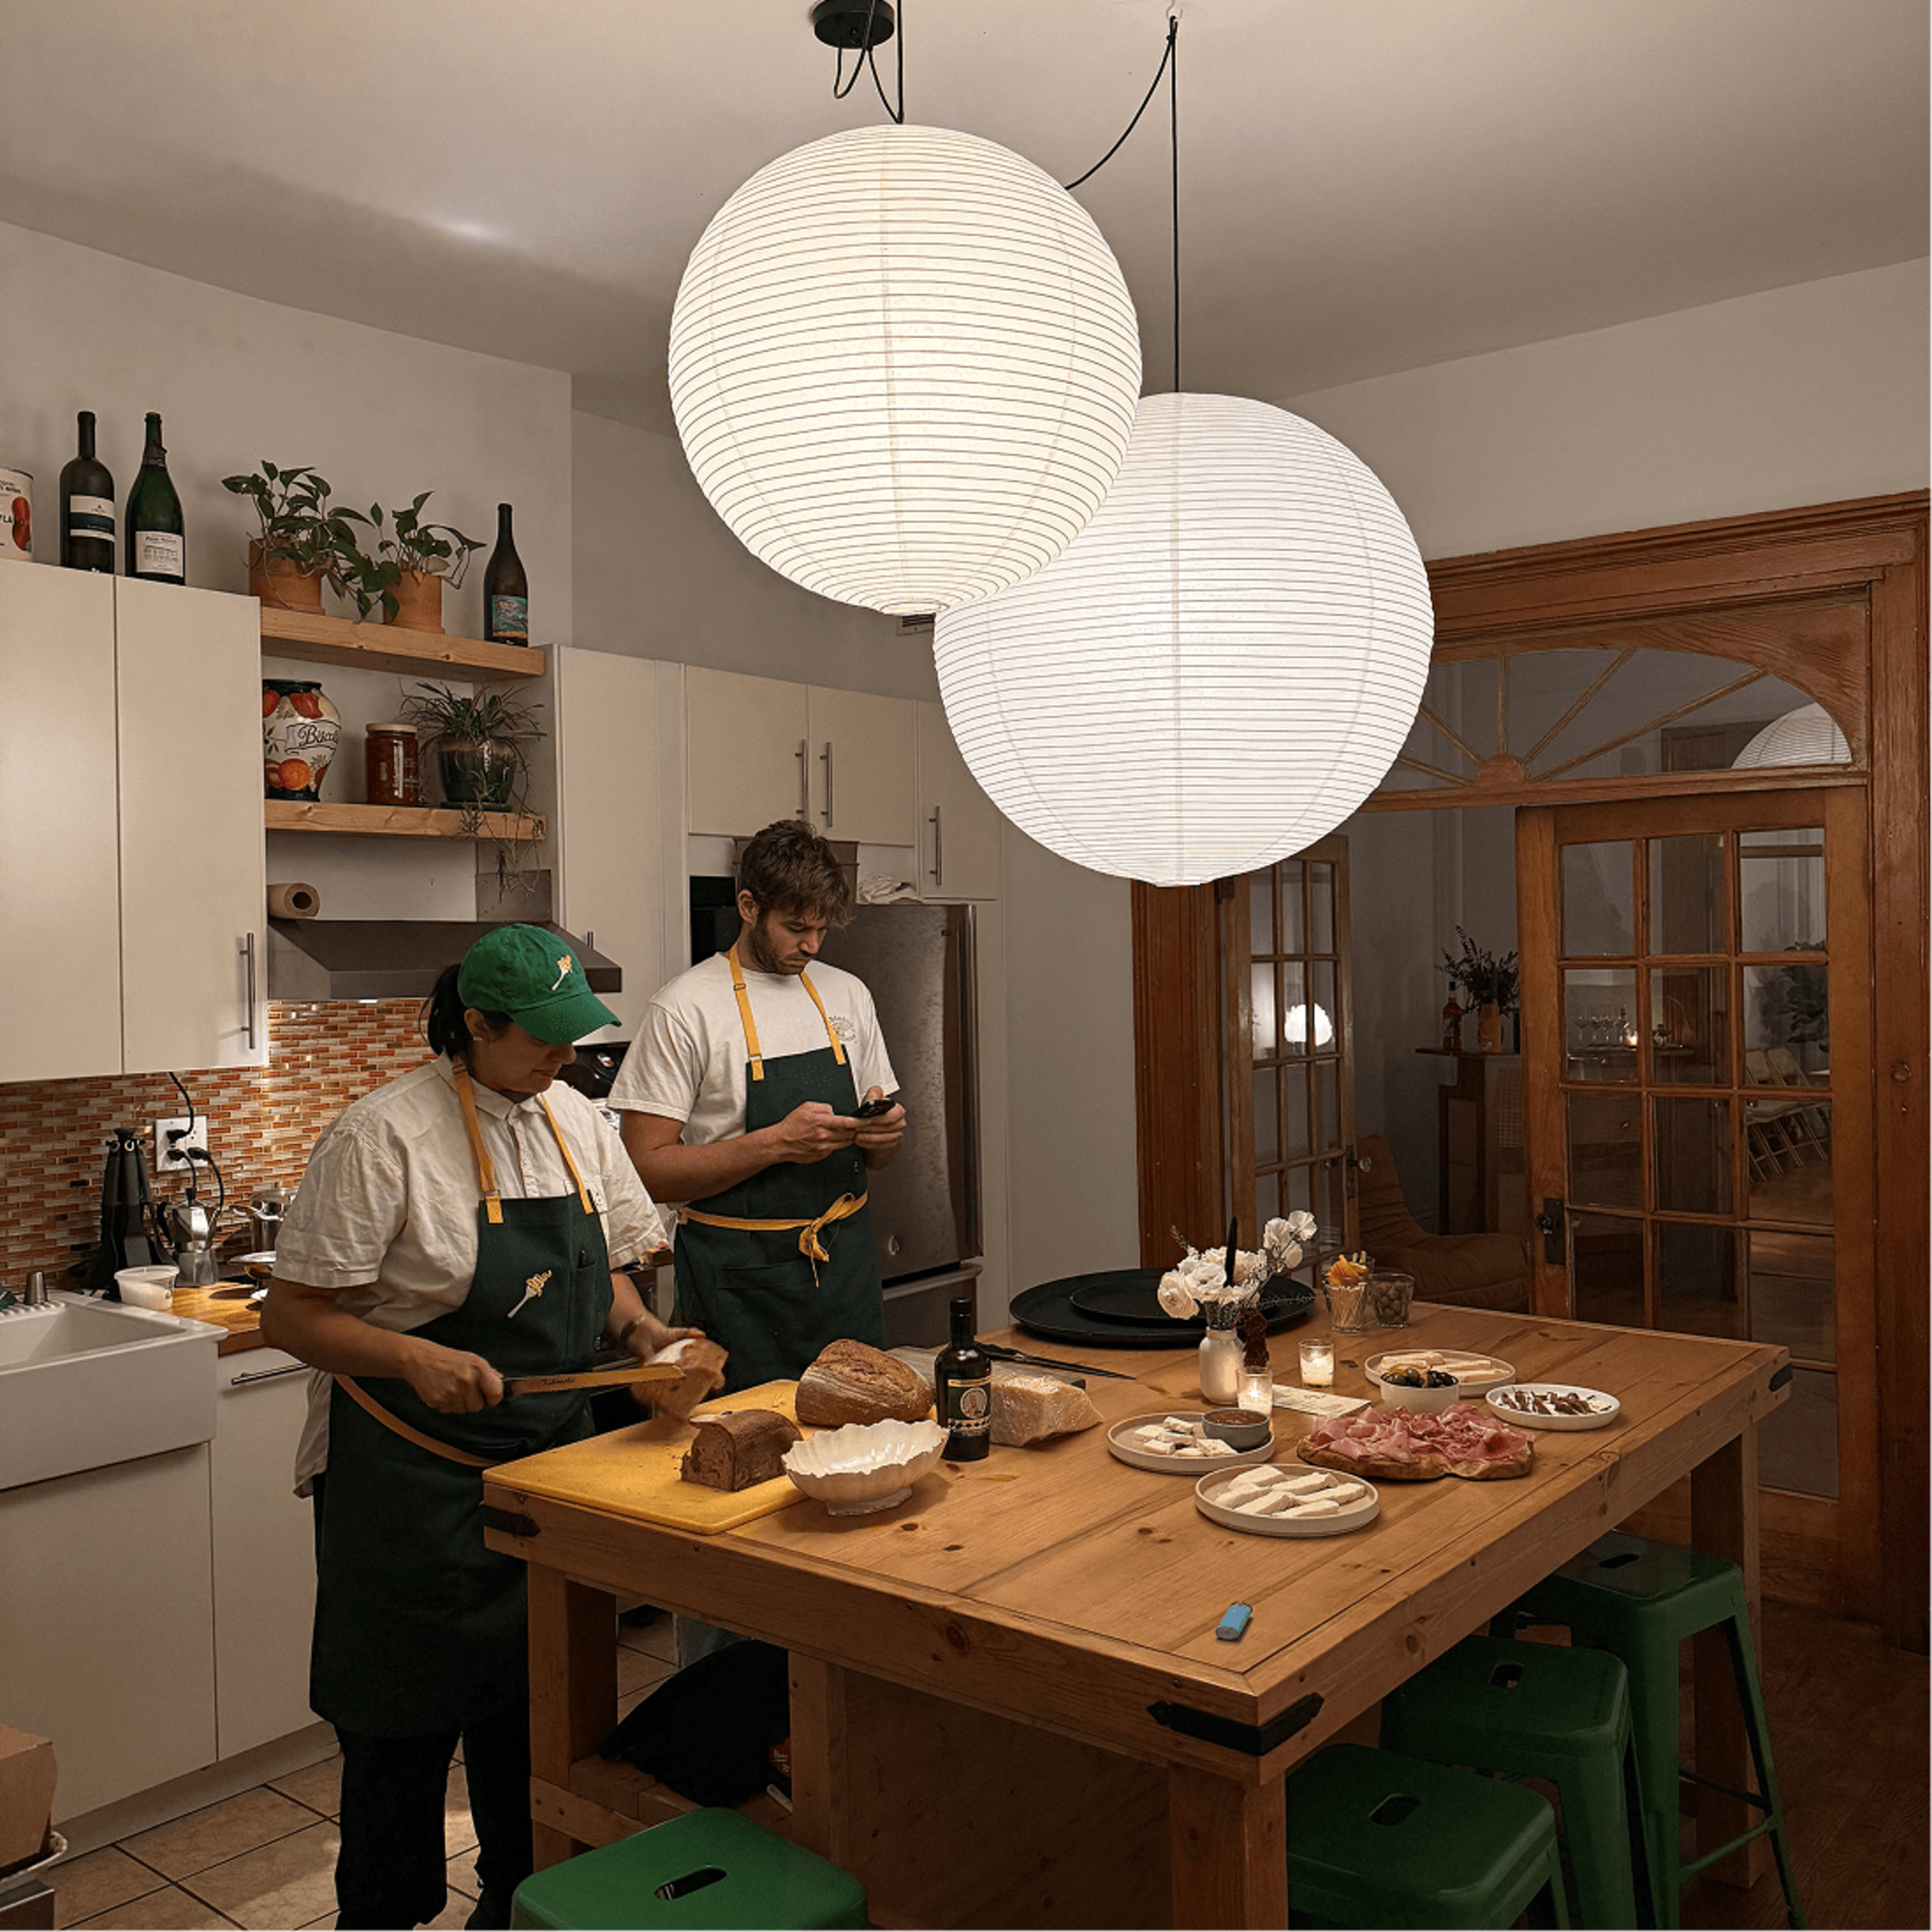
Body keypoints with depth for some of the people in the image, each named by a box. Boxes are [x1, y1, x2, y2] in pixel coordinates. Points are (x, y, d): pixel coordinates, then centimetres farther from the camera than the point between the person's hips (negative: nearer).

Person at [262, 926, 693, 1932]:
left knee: (536, 1697, 17)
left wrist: (637, 1328, -3)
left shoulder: (575, 1121, 5)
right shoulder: (381, 1137, -16)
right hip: (414, 1480, -6)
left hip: (548, 1462, 6)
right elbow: (292, 1316, -15)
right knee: (406, 1718, 7)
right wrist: (414, 1359, -28)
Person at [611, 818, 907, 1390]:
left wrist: (884, 1132, -6)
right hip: (740, 1279, -5)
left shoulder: (847, 995, 10)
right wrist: (777, 1143, -21)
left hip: (848, 1263, 5)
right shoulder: (683, 1009, -8)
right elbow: (648, 1168, -13)